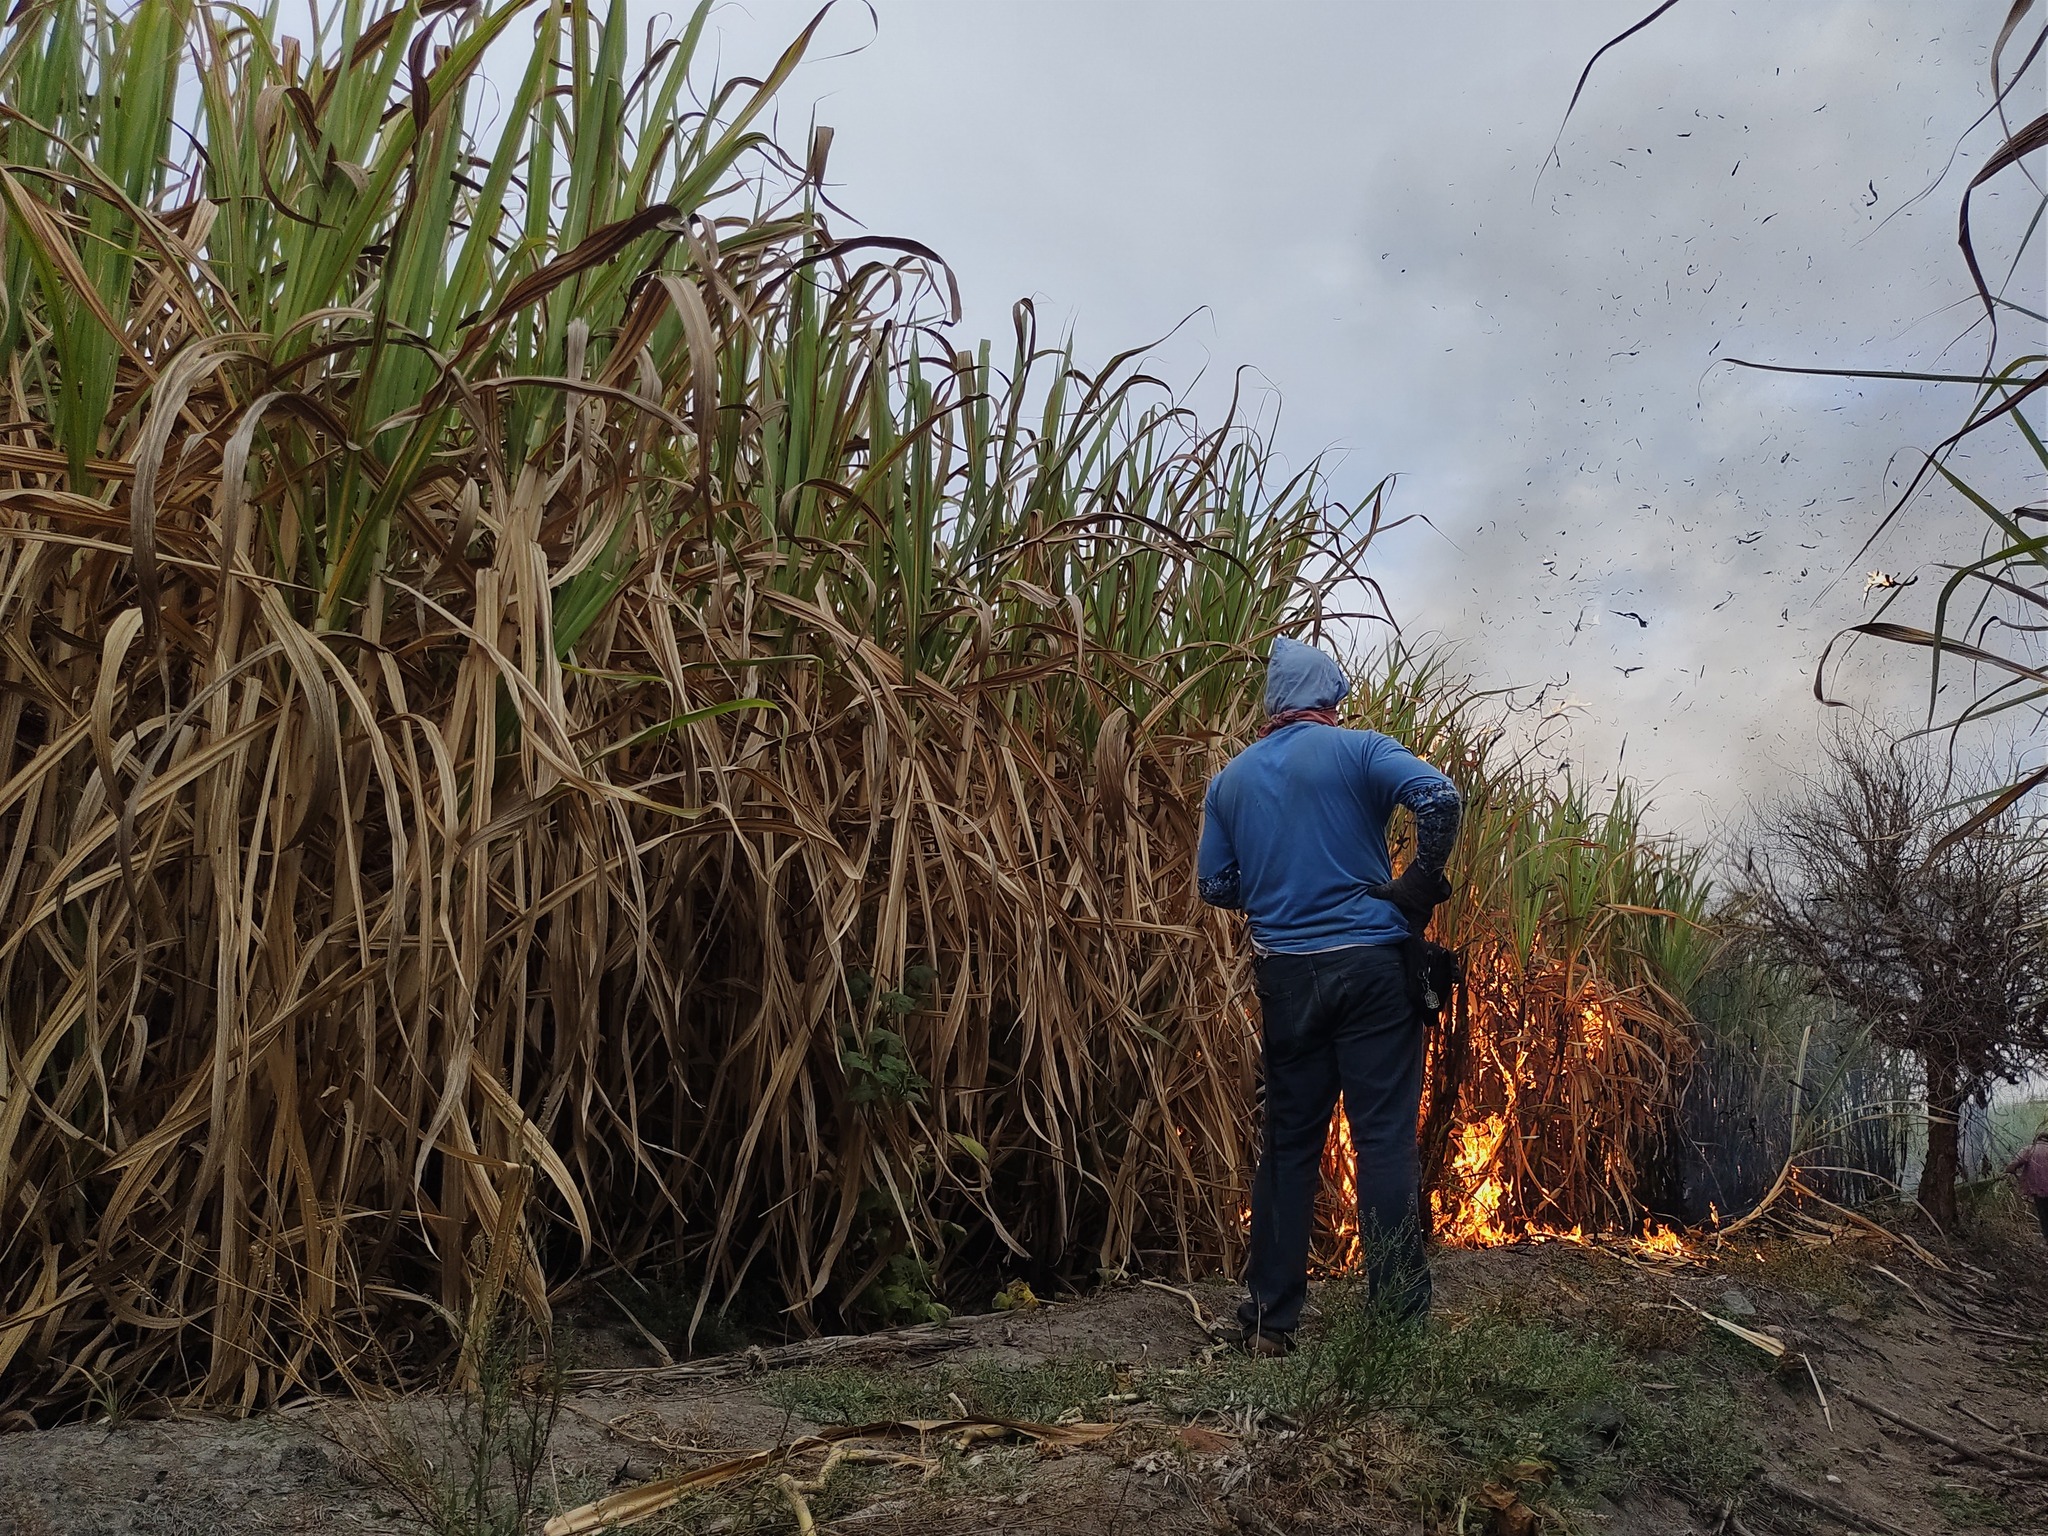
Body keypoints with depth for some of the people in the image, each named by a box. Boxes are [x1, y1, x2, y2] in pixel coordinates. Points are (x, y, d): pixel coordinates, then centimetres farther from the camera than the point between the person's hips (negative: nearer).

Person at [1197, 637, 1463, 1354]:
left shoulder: (1231, 779, 10)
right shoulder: (1358, 750, -3)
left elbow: (1215, 884, 10)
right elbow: (1439, 797, -19)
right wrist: (1420, 886, -7)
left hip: (1286, 974, 4)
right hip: (1371, 965, -4)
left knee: (1288, 1142, 11)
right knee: (1385, 1139, 1)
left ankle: (1269, 1321, 15)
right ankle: (1399, 1318, 3)